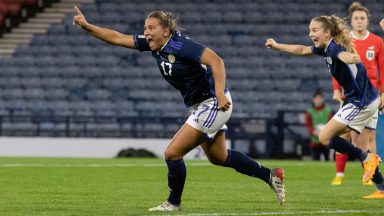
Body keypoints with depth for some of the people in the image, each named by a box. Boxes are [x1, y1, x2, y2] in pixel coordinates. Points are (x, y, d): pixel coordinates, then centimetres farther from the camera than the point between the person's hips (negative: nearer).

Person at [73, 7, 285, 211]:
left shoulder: (180, 45, -23)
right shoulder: (152, 45, 1)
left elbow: (216, 60, -31)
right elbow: (117, 38, 3)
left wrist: (219, 93, -40)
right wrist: (86, 26, -6)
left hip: (214, 104, -10)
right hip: (200, 107, 10)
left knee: (172, 153, -9)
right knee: (218, 157, 23)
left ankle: (174, 203, 11)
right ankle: (270, 175, 35)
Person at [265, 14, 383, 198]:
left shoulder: (334, 47, -19)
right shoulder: (325, 48, 9)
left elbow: (344, 55, -43)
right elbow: (302, 50, 26)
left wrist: (352, 58, -66)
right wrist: (277, 46, 29)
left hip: (361, 102, -10)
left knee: (325, 137, -7)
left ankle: (367, 159, 1)